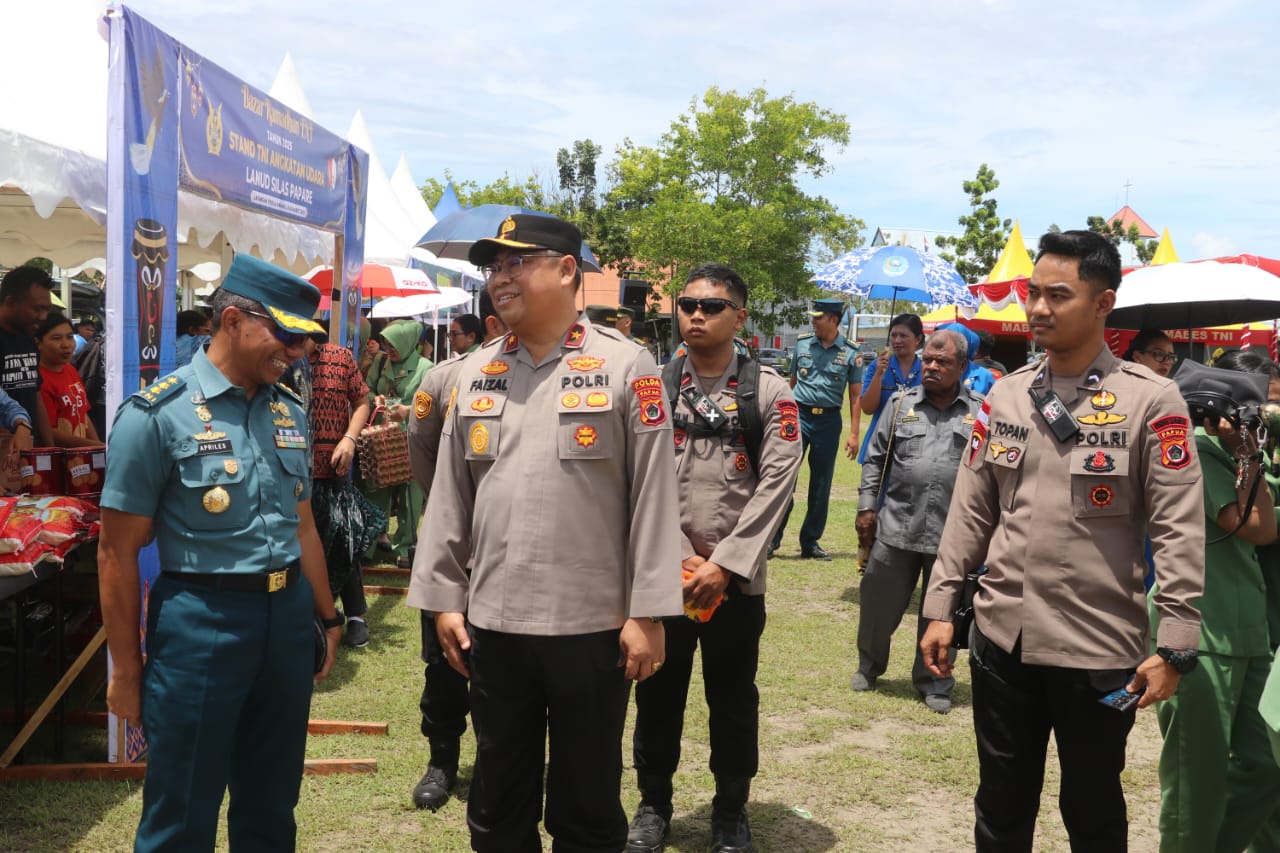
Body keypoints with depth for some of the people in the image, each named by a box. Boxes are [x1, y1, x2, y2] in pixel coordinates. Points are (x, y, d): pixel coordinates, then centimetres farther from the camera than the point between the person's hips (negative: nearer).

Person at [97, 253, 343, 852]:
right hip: (201, 622, -6)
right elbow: (117, 553, -9)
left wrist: (326, 618, 19)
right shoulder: (157, 415, -11)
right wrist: (126, 669, -7)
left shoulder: (290, 413, 8)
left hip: (288, 618, 6)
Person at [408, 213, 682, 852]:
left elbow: (653, 498, -7)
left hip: (593, 625, -4)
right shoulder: (474, 374, 8)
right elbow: (449, 496, 11)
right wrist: (444, 598, 8)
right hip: (492, 624, 4)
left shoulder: (626, 367, -5)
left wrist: (647, 612, -10)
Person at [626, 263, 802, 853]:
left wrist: (723, 564, -14)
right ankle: (654, 803, 31)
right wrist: (678, 559, -12)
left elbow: (775, 485, -8)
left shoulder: (770, 393, -1)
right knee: (658, 694, 12)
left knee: (733, 699, 11)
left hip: (737, 577, -1)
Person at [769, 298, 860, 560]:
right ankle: (771, 538, -2)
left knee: (821, 485, 6)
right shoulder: (802, 345, 5)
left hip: (829, 420, 0)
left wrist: (853, 433, -2)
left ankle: (810, 543, 16)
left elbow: (855, 395, 3)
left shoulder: (850, 353, 1)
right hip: (799, 415, 0)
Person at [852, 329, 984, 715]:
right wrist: (867, 507, 2)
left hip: (954, 534, -1)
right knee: (879, 602, 11)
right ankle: (869, 665, 34)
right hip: (896, 527, 1)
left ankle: (934, 683, 26)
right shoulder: (901, 403, 6)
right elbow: (875, 459, 8)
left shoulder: (981, 411, 2)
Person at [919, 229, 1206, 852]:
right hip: (1001, 637, 4)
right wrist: (941, 608, 5)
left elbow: (1179, 532, -10)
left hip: (1099, 647, -4)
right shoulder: (1004, 395, 5)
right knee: (1001, 801, 17)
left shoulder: (1150, 400, -8)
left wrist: (1174, 645, -14)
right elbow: (970, 510, 8)